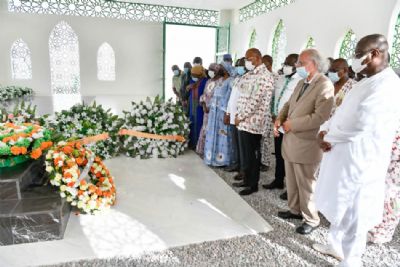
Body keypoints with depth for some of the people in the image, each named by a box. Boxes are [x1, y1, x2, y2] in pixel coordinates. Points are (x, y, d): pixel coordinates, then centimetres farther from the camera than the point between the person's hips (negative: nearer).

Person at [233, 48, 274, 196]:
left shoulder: (264, 76, -12)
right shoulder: (248, 75, 15)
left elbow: (255, 100, -18)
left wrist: (241, 116, -13)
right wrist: (239, 115, 9)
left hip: (253, 121, -8)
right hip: (243, 121, 8)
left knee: (252, 154, 3)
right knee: (246, 153, 15)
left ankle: (254, 184, 16)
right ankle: (247, 180, 29)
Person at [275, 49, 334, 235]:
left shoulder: (325, 85, -16)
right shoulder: (302, 83, 13)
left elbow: (321, 117, -26)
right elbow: (289, 104, 17)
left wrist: (292, 125, -19)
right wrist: (279, 119, -3)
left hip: (306, 143, -8)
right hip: (290, 140, 8)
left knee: (306, 183, 5)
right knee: (291, 181, 19)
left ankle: (311, 219, 23)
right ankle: (295, 210, 37)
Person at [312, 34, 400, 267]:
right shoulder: (367, 82, 13)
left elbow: (358, 125, -28)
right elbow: (343, 112, 18)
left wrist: (328, 138, -12)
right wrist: (326, 130, 0)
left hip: (359, 162, -9)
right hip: (343, 156, 10)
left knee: (353, 215, 5)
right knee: (340, 207, 22)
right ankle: (336, 246, 42)